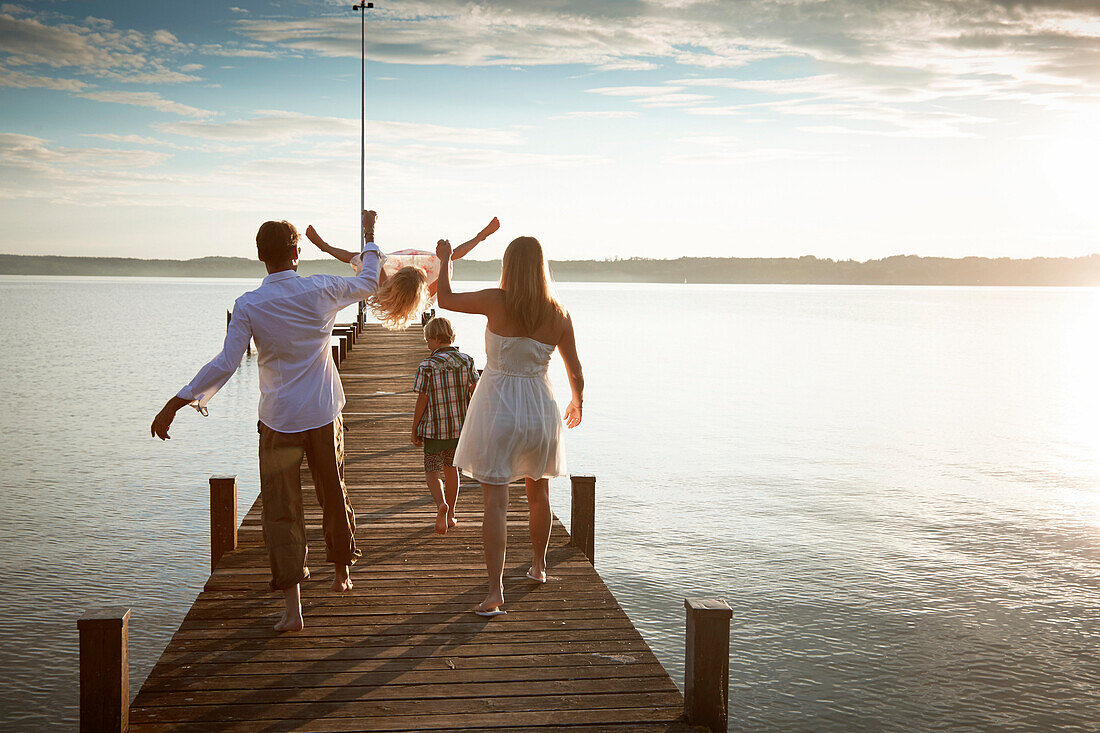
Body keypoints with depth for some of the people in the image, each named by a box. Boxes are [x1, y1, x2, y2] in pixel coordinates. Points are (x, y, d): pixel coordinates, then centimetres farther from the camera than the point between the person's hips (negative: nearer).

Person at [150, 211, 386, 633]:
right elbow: (369, 282, 14)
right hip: (324, 413, 2)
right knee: (333, 493, 20)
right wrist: (369, 236, 29)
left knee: (281, 511, 1)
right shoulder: (322, 291, -5)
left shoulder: (249, 305, -10)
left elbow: (225, 365, -16)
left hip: (279, 421, -2)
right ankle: (342, 572, 39)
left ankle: (292, 606, -6)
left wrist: (176, 403, -11)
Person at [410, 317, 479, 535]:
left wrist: (414, 430, 0)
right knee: (450, 467, 20)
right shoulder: (467, 361, -3)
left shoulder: (427, 366, -14)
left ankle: (441, 504, -21)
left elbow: (422, 401, -11)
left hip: (435, 428, -4)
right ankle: (450, 514, 27)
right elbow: (474, 393, 3)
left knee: (432, 471, 7)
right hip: (460, 427, 4)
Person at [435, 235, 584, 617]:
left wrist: (445, 260, 19)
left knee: (495, 501, -3)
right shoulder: (558, 314, -5)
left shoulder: (496, 302, -13)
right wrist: (577, 402, 24)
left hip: (497, 406, -3)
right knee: (538, 492, 23)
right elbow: (575, 372, 4)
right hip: (539, 406, 3)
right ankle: (538, 566, 40)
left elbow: (445, 298, 2)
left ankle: (495, 591, -10)